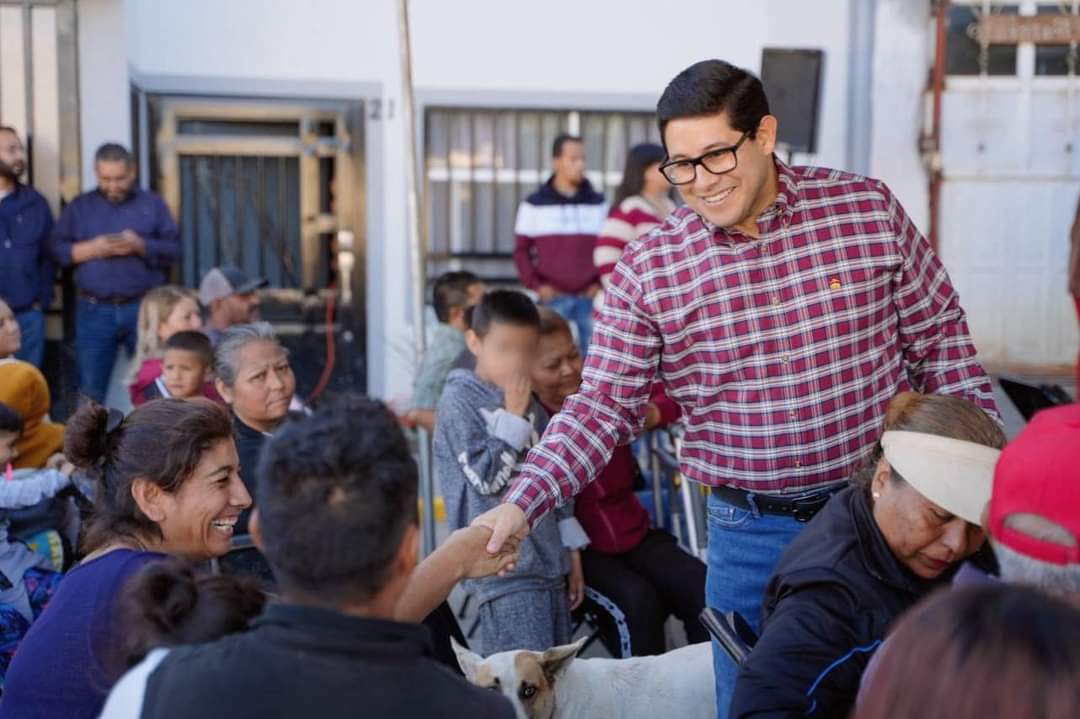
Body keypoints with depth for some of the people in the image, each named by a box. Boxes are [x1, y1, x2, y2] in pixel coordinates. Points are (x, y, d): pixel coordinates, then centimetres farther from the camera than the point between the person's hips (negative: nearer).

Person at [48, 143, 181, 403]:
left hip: (144, 308, 0)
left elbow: (174, 249, 1)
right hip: (94, 311, 1)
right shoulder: (79, 206, 10)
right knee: (90, 389, 3)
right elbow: (56, 248, 5)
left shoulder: (152, 204, 8)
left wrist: (141, 246, -15)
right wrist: (91, 249, -11)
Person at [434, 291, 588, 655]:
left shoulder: (530, 404, 14)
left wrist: (572, 552, 17)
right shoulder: (459, 402, -7)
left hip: (550, 562, 7)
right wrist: (514, 417, -12)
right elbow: (486, 478, -13)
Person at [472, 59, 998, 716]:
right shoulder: (647, 270, -7)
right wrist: (522, 504, -19)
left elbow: (940, 339, 3)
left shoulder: (867, 210, -6)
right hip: (751, 533, 0)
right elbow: (603, 408, -6)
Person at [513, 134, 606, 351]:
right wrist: (536, 285, -5)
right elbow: (521, 249, 6)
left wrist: (602, 282, -1)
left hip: (591, 297, 2)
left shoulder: (598, 203, 10)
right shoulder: (534, 204, 5)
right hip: (553, 298, -2)